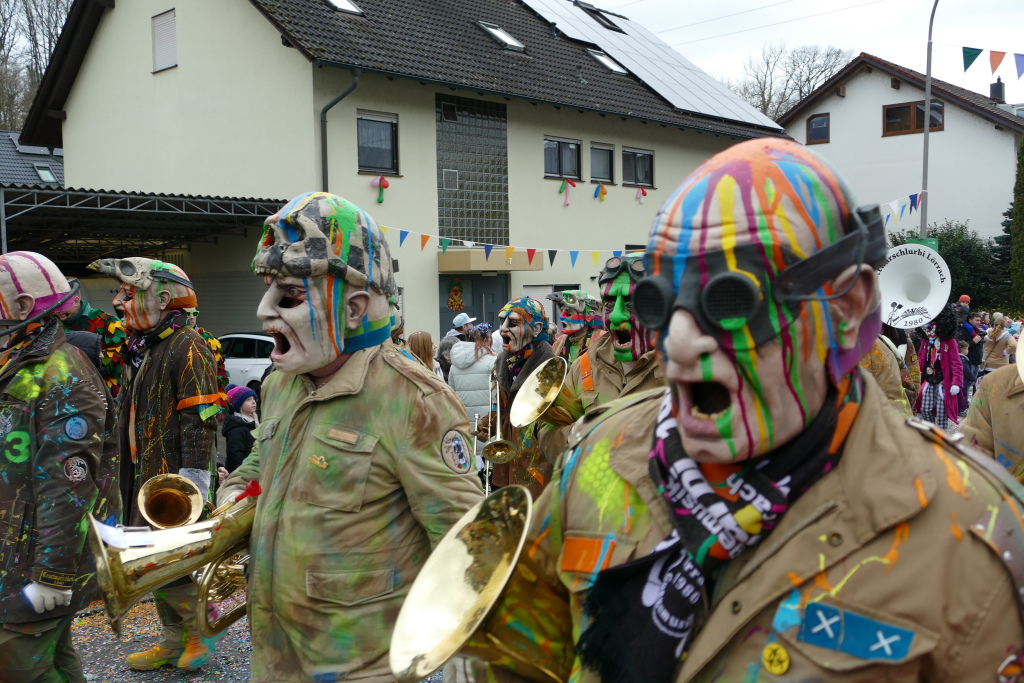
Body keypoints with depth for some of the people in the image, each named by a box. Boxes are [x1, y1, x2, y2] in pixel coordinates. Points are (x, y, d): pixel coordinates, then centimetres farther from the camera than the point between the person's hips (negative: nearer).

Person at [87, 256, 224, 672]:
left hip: (174, 481, -10)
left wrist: (193, 483, -25)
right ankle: (173, 642, 29)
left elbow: (200, 422, -22)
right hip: (144, 478, 10)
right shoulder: (139, 348, 15)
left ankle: (202, 635, 14)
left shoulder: (187, 348, -16)